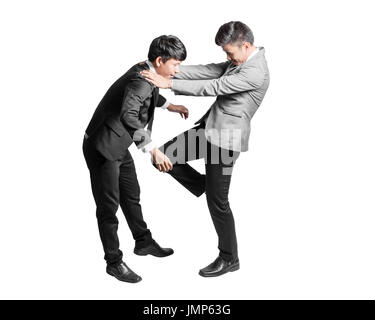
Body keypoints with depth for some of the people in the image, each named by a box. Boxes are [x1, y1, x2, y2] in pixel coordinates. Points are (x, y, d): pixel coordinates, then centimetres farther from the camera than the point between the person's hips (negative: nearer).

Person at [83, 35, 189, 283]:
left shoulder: (146, 73, 2)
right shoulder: (140, 80, -28)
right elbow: (129, 117, -43)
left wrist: (170, 106, 24)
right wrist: (153, 150, -47)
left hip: (119, 145, 10)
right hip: (103, 148, -10)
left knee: (131, 195, 21)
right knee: (109, 205, 1)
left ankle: (143, 241, 39)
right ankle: (114, 261, 15)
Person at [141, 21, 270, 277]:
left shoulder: (255, 72, -20)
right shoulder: (240, 61, 10)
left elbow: (213, 87, -23)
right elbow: (208, 71, 6)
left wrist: (169, 83, -20)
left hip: (225, 139, -9)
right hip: (210, 127, 9)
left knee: (218, 201, 1)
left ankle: (229, 259, 20)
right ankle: (204, 187, 27)